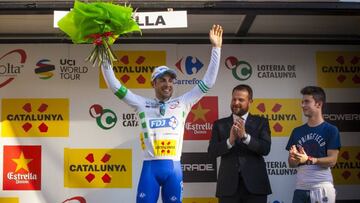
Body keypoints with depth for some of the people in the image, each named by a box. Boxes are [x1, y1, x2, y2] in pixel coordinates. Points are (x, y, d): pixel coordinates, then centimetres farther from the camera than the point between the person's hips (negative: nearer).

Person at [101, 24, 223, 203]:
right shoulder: (142, 104, 10)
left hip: (173, 168, 1)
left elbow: (207, 82, 10)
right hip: (150, 167, -1)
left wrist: (215, 48, 6)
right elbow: (115, 86, 9)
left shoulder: (182, 103, 11)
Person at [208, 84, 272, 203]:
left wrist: (245, 136, -20)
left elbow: (266, 149, -6)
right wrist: (230, 141, -17)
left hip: (255, 184, 0)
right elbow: (212, 152, -1)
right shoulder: (220, 124, 9)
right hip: (228, 185, 1)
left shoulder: (261, 122, 7)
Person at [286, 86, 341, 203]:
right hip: (300, 188, 4)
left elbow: (332, 160, -9)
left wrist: (308, 159, -22)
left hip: (322, 187, -4)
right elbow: (291, 163, 10)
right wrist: (294, 158, -12)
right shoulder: (297, 132, 11)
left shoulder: (331, 130, -2)